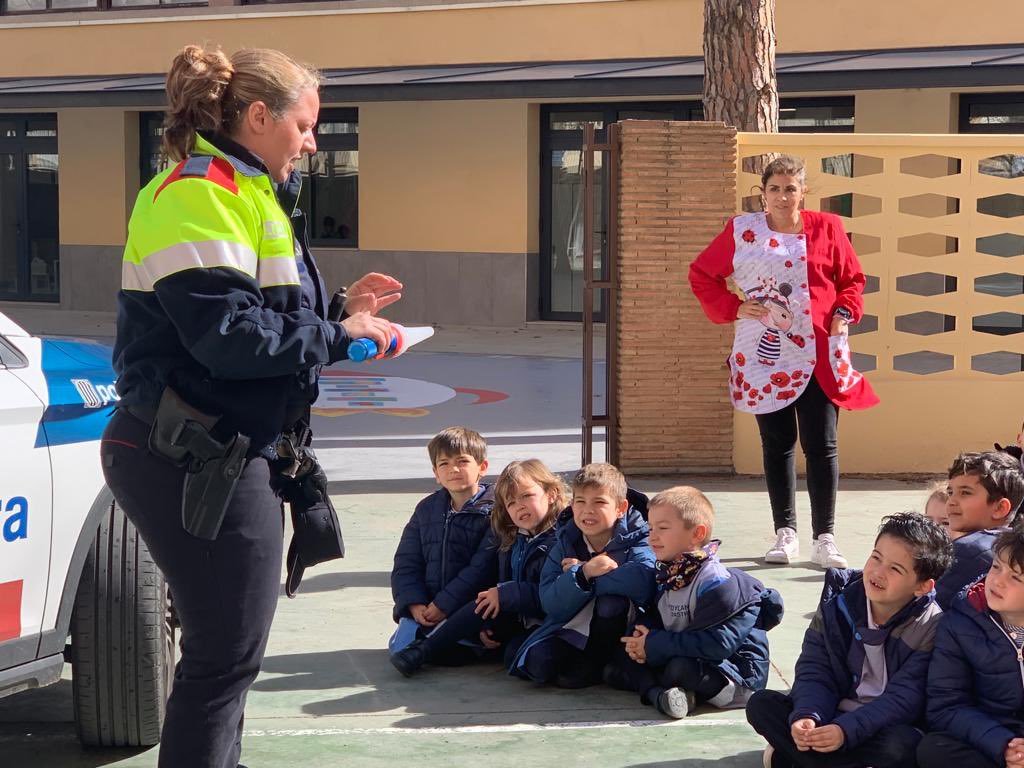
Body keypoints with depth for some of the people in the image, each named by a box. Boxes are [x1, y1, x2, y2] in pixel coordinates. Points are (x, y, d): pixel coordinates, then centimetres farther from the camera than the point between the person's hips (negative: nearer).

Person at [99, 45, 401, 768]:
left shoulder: (250, 193, 19)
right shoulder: (200, 193, -15)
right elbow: (225, 333, -23)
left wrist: (339, 310, 10)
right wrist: (337, 336, -14)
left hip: (226, 453, 11)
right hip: (198, 457, -11)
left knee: (226, 647, 20)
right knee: (228, 652, -5)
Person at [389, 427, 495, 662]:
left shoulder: (493, 511, -4)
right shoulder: (426, 509, 14)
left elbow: (482, 568, -13)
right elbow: (405, 564, 10)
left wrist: (444, 606, -16)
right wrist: (415, 605, -7)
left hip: (469, 607, -5)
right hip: (424, 606, 5)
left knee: (448, 653, -26)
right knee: (401, 647, -16)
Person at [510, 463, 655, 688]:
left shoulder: (634, 537, -9)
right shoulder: (565, 543, 0)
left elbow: (643, 579, -33)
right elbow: (550, 604, -11)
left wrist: (580, 571, -23)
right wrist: (583, 574, -30)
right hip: (574, 629, 2)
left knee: (611, 598, -31)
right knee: (537, 661, -24)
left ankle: (595, 664, -9)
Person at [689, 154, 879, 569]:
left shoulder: (826, 228, 4)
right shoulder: (741, 231, 2)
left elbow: (852, 278, 13)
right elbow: (701, 275, 10)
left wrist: (844, 313, -3)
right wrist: (733, 308, -2)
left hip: (819, 355, 0)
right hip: (765, 355, 0)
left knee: (821, 446, -2)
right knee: (777, 446, 7)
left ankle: (825, 538, 3)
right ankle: (785, 533, 17)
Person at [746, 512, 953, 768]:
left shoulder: (930, 626, -13)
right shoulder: (837, 605, -2)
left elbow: (904, 698, -19)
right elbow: (814, 671, -4)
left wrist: (846, 730, -31)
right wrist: (807, 716, -26)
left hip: (885, 727, -3)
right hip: (831, 715, 3)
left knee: (901, 745, -38)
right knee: (761, 704, -14)